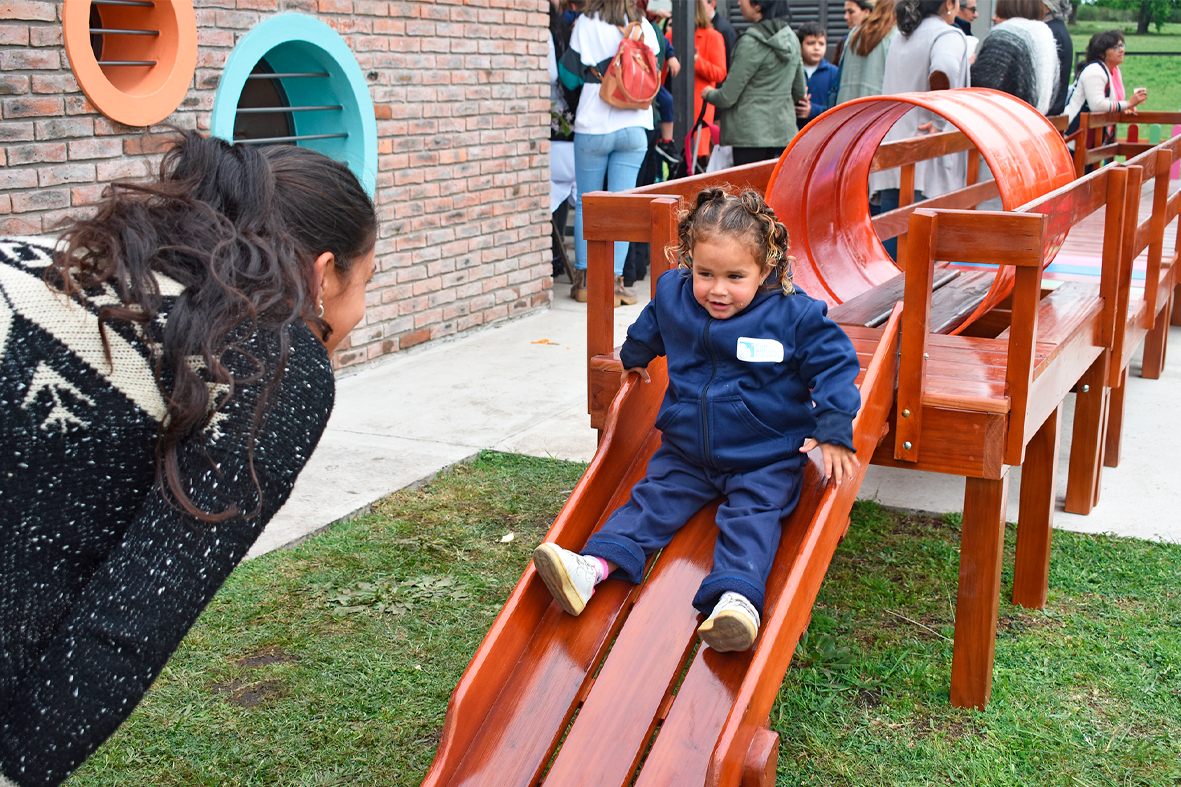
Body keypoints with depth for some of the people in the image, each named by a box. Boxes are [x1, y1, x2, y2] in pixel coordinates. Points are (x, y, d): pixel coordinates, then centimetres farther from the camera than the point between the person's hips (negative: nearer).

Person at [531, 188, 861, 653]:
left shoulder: (795, 316, -16)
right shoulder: (672, 296, -3)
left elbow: (834, 363, -8)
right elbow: (648, 331, 20)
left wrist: (833, 432, -16)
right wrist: (632, 359, 39)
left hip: (764, 459, -4)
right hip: (686, 451, 4)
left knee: (752, 515, -22)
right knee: (654, 498, -8)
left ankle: (738, 596, -39)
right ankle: (594, 567, -20)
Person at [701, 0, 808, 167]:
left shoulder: (751, 42, -14)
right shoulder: (791, 37, 10)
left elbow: (727, 97, -11)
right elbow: (800, 91, 19)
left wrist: (709, 94, 10)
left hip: (751, 131, -8)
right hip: (784, 129, 8)